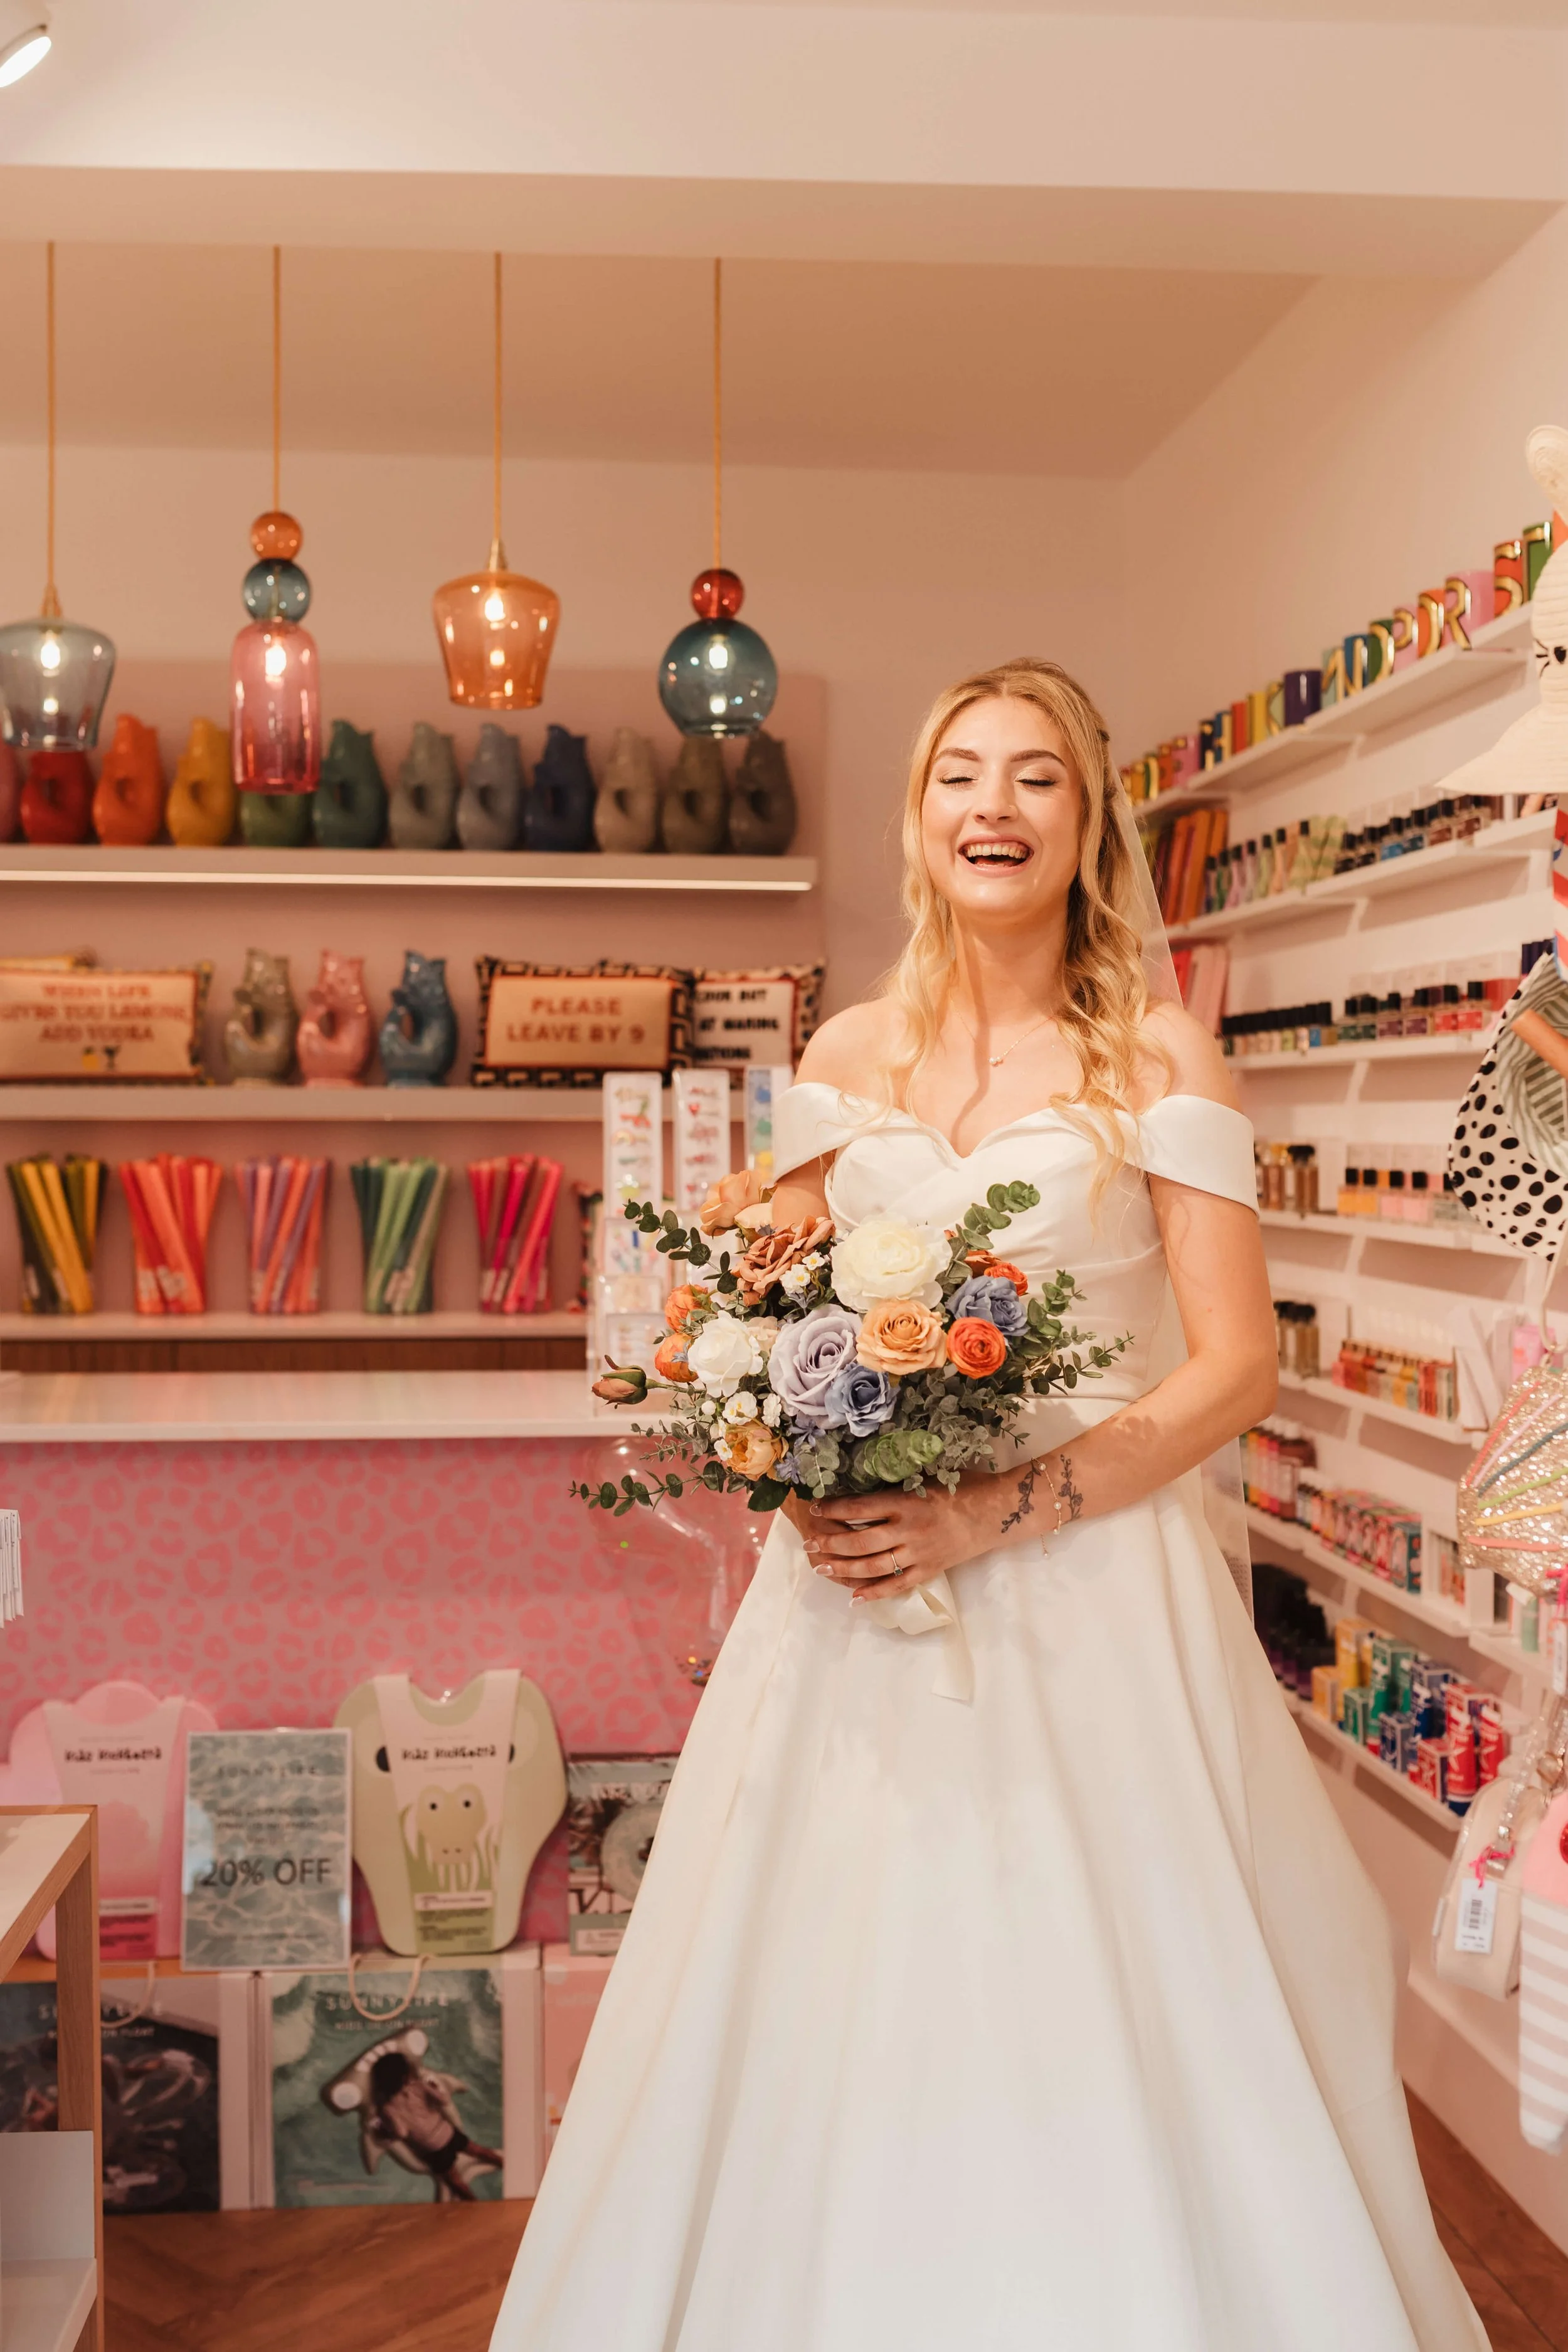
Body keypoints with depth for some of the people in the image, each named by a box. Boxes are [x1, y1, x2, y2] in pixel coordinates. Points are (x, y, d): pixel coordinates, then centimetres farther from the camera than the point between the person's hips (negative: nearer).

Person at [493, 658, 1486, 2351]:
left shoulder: (1157, 1056, -2)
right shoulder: (845, 1056, 8)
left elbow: (1234, 1365, -7)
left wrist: (996, 1514, -16)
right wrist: (806, 1483, -8)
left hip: (1090, 1590, -3)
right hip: (856, 1581, 3)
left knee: (1093, 2013, 2)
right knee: (840, 2019, 8)